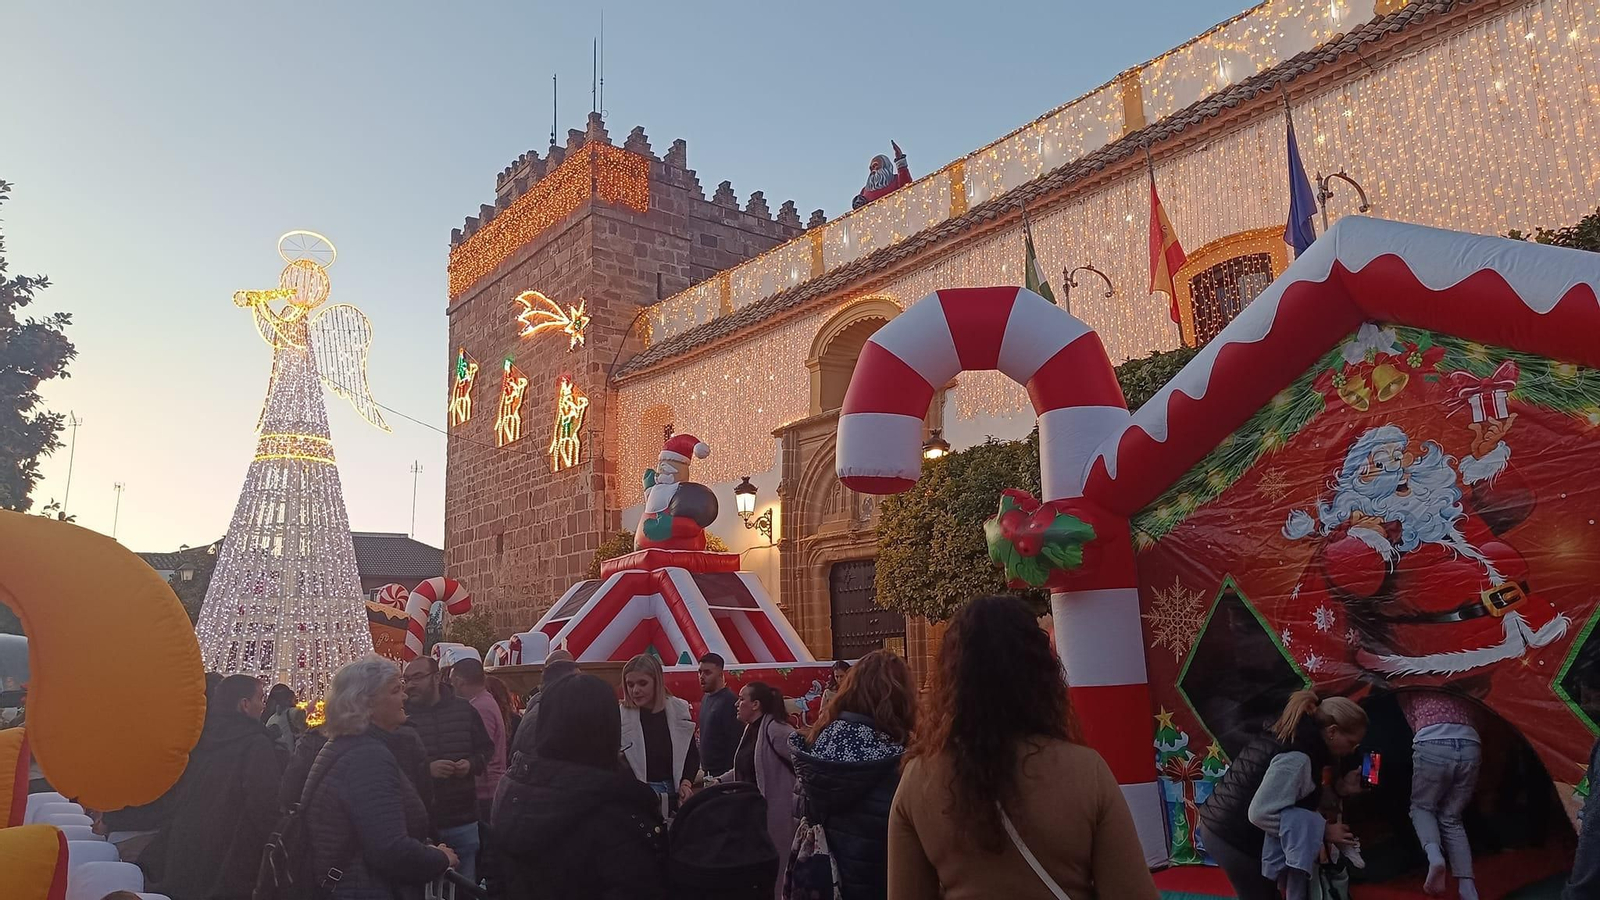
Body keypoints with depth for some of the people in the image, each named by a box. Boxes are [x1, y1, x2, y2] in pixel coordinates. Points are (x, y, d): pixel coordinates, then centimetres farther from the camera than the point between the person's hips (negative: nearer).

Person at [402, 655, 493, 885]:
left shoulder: (464, 709, 2)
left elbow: (486, 748, 11)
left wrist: (472, 764, -9)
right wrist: (426, 769, -21)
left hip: (463, 820, 2)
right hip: (420, 822, -2)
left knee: (465, 886, 15)